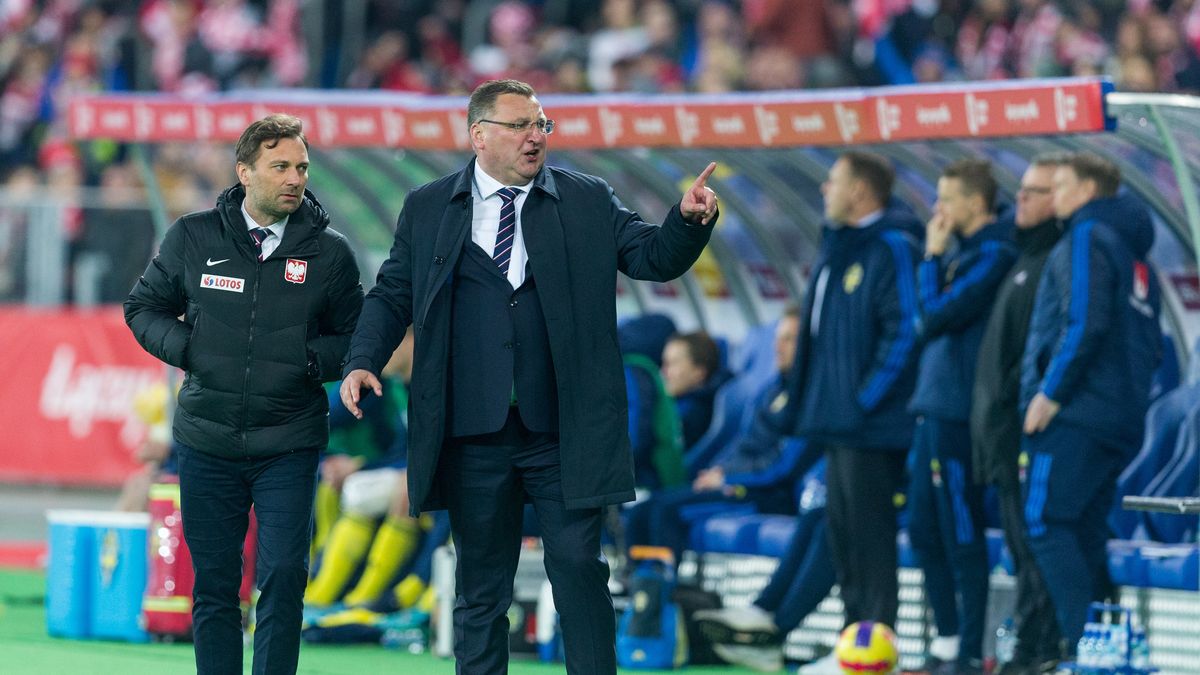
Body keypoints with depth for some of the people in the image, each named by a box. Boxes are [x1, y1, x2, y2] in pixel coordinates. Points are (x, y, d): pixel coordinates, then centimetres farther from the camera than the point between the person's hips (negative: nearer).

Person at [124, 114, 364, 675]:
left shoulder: (329, 252, 0)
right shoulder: (194, 237, 1)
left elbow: (355, 337, 8)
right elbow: (143, 307, 13)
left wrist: (311, 358, -11)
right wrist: (183, 348, -5)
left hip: (289, 445, -1)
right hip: (207, 444, 1)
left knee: (283, 578, -9)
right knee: (213, 585, 7)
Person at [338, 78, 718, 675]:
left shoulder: (589, 202, 7)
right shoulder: (427, 209, 7)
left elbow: (654, 257, 2)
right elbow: (392, 295, 10)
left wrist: (689, 221, -18)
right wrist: (363, 361, -6)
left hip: (562, 433, -1)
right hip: (472, 434, 1)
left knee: (578, 568, -5)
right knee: (480, 583, 7)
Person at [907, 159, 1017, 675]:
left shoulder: (992, 254, -13)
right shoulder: (960, 253, 14)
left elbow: (936, 317, -16)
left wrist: (932, 259, -8)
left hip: (957, 413, -10)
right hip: (931, 409, 10)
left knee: (961, 535, -5)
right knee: (924, 530, 14)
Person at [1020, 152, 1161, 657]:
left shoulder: (1087, 239, -7)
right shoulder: (1133, 254, 21)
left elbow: (1085, 324, -19)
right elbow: (1152, 345, 24)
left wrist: (1050, 392, -17)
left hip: (1075, 413, -9)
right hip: (1122, 421, 9)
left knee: (1045, 522, -10)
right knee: (1085, 531, 12)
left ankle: (1085, 642, -18)